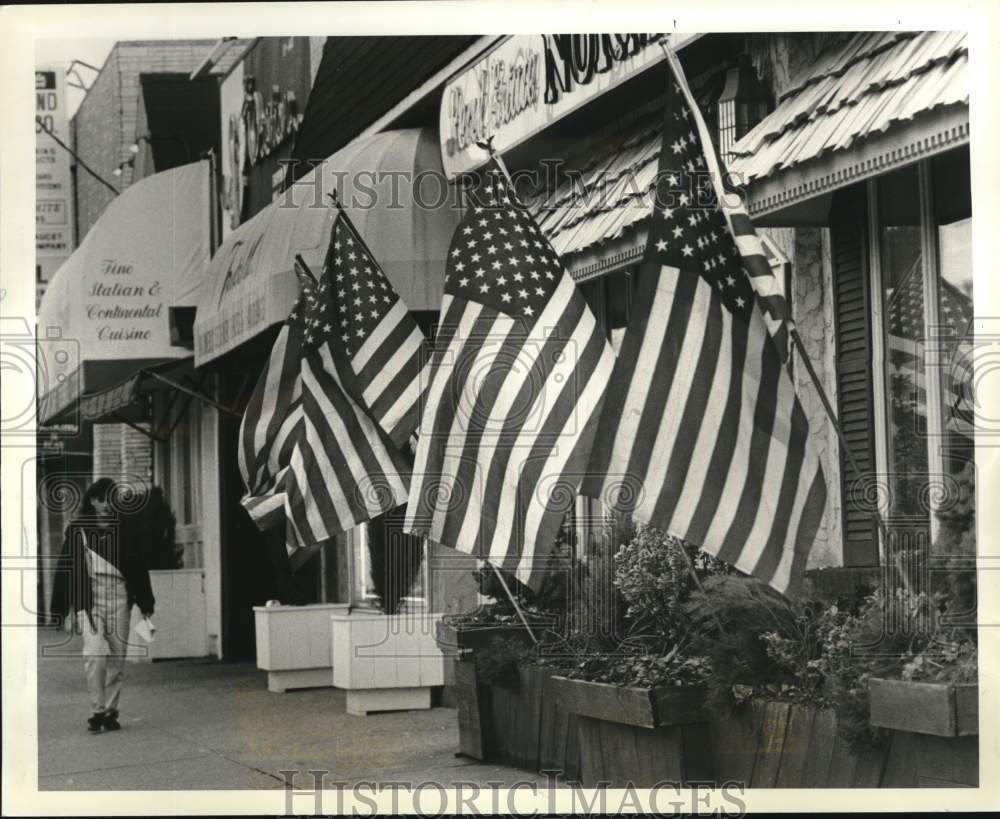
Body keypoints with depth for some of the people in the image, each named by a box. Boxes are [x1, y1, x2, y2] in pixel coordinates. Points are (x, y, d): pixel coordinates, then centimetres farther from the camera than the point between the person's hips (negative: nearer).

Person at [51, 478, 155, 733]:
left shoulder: (124, 526, 7)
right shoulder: (77, 529, 4)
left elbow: (137, 565, 10)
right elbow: (67, 567, 6)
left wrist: (145, 603, 9)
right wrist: (67, 607, 3)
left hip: (119, 596, 2)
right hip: (88, 595, -2)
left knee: (117, 655, 4)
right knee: (94, 652, -15)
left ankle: (111, 711, 14)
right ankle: (98, 711, -8)